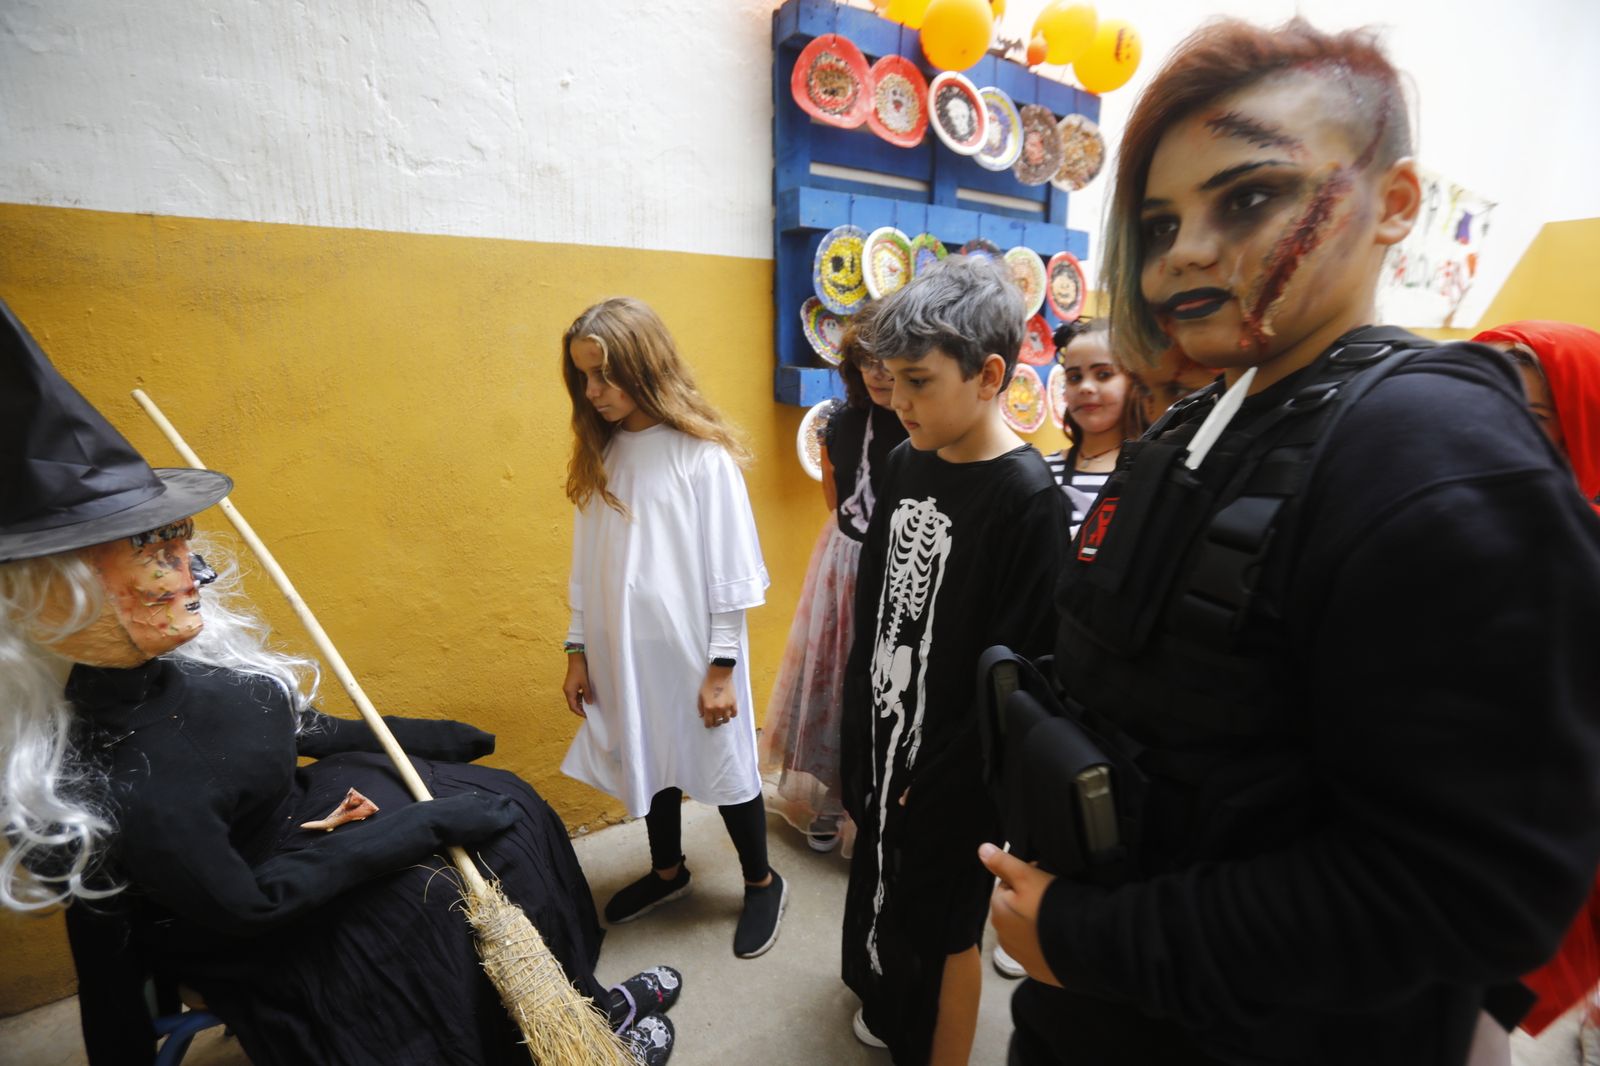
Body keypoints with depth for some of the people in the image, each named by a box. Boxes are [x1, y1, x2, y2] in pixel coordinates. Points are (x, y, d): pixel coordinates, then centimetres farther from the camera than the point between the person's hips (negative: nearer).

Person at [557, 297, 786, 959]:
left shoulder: (702, 454, -14)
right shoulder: (600, 456, 4)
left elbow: (731, 571, -12)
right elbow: (587, 565, 9)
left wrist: (722, 667, -12)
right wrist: (578, 648, 8)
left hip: (690, 649, -5)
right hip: (621, 649, 6)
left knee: (722, 766, 11)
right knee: (649, 762, 20)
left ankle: (762, 884, 35)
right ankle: (667, 871, 46)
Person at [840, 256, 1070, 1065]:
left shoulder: (1030, 500, -21)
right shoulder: (906, 464, 0)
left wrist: (935, 786, -13)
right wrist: (856, 747, 8)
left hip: (952, 775, -6)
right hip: (882, 740, 7)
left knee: (945, 931, 15)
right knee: (881, 895, 25)